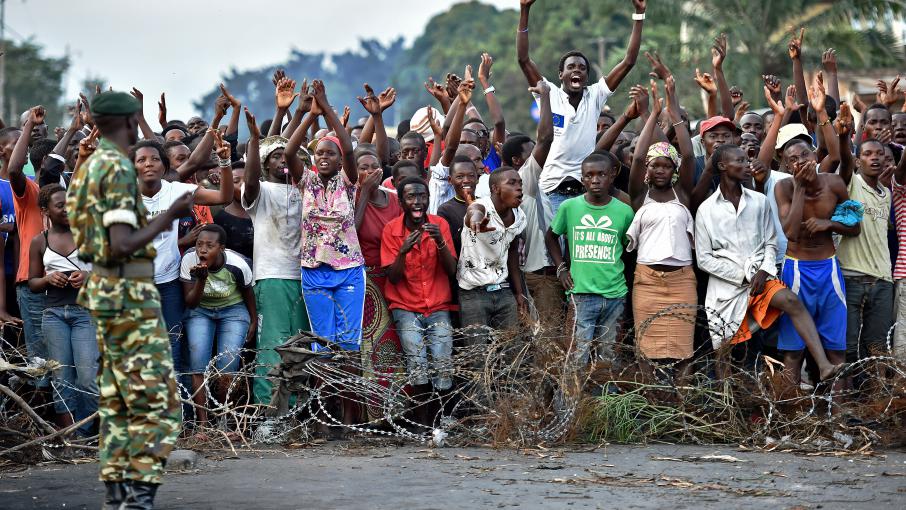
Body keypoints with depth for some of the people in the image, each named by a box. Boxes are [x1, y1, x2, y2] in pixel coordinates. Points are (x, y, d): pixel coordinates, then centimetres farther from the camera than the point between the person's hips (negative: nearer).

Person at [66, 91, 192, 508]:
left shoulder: (89, 167, 14)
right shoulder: (118, 168, -16)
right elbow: (122, 245, -23)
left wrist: (155, 223, 28)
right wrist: (169, 217, -15)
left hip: (104, 288, 10)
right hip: (129, 293, -10)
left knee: (117, 400, 13)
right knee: (157, 400, -8)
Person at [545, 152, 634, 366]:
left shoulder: (624, 211, 1)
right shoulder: (569, 207, 0)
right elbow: (551, 236, 15)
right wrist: (561, 268, 7)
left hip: (614, 293, 2)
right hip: (581, 292, -2)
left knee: (607, 356, 9)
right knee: (579, 356, -6)